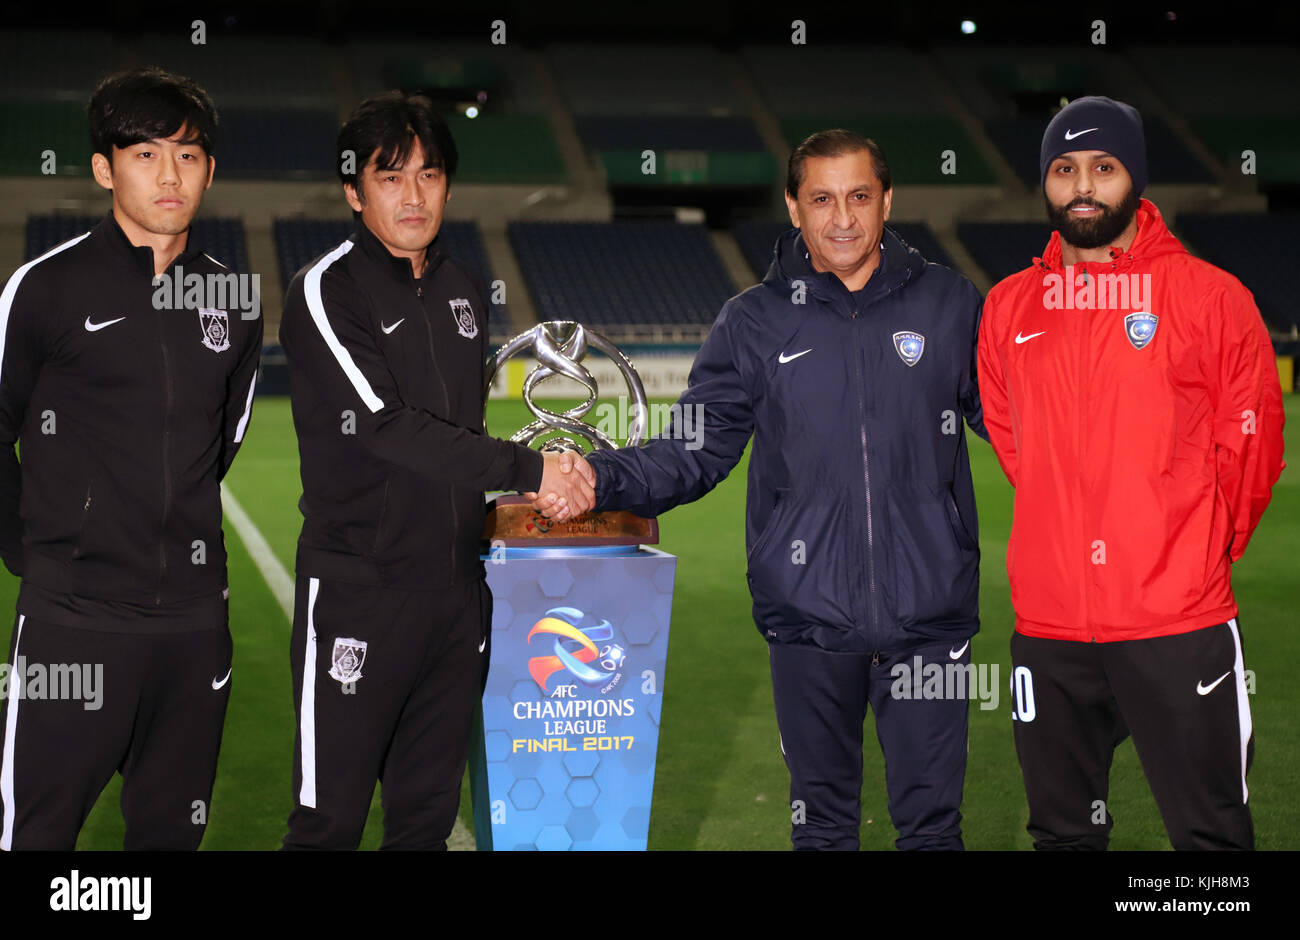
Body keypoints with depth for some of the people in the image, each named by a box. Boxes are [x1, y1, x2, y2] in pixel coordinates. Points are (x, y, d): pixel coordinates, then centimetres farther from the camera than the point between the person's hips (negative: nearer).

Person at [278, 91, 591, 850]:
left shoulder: (465, 292, 14)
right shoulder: (327, 291, -8)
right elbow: (384, 424, -18)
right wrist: (525, 469, -18)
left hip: (457, 591, 6)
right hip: (358, 593, -6)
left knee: (428, 813, 11)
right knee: (330, 819, -3)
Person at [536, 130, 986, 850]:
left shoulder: (949, 304, 4)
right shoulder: (754, 323, 4)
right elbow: (696, 450, 2)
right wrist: (601, 478, -14)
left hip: (929, 616, -1)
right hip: (809, 620, 1)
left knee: (930, 817, 6)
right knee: (821, 819, 14)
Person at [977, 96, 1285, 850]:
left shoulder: (1211, 295, -3)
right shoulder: (1009, 306, 8)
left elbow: (1252, 446, 2)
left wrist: (1197, 556, 8)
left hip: (1179, 625, -3)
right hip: (1047, 625, 4)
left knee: (1212, 832, 0)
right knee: (1062, 832, 14)